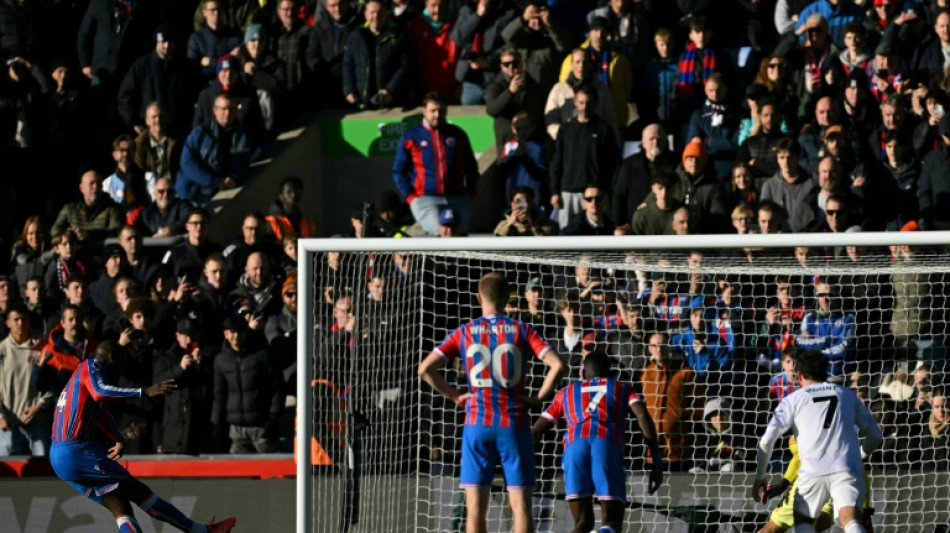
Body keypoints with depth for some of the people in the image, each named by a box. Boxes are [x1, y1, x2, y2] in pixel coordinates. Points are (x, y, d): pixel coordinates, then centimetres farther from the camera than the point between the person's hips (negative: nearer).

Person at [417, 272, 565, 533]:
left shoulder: (465, 332, 4)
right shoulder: (521, 331, 1)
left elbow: (425, 369, -2)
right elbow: (557, 365, -10)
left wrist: (455, 395, 7)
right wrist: (539, 397, 0)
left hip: (477, 423, 1)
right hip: (514, 423, -1)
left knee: (475, 506, 4)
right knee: (520, 504, 1)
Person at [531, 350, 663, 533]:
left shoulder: (567, 392, 35)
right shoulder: (622, 388, 31)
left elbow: (536, 430, 33)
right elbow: (643, 416, 12)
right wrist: (657, 463, 8)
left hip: (574, 444, 1)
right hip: (608, 444, -1)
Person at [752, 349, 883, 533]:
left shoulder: (793, 400, 13)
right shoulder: (847, 395, 21)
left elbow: (767, 441, 4)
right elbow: (876, 436, 26)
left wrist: (760, 477, 15)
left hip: (812, 473, -1)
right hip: (847, 470, 1)